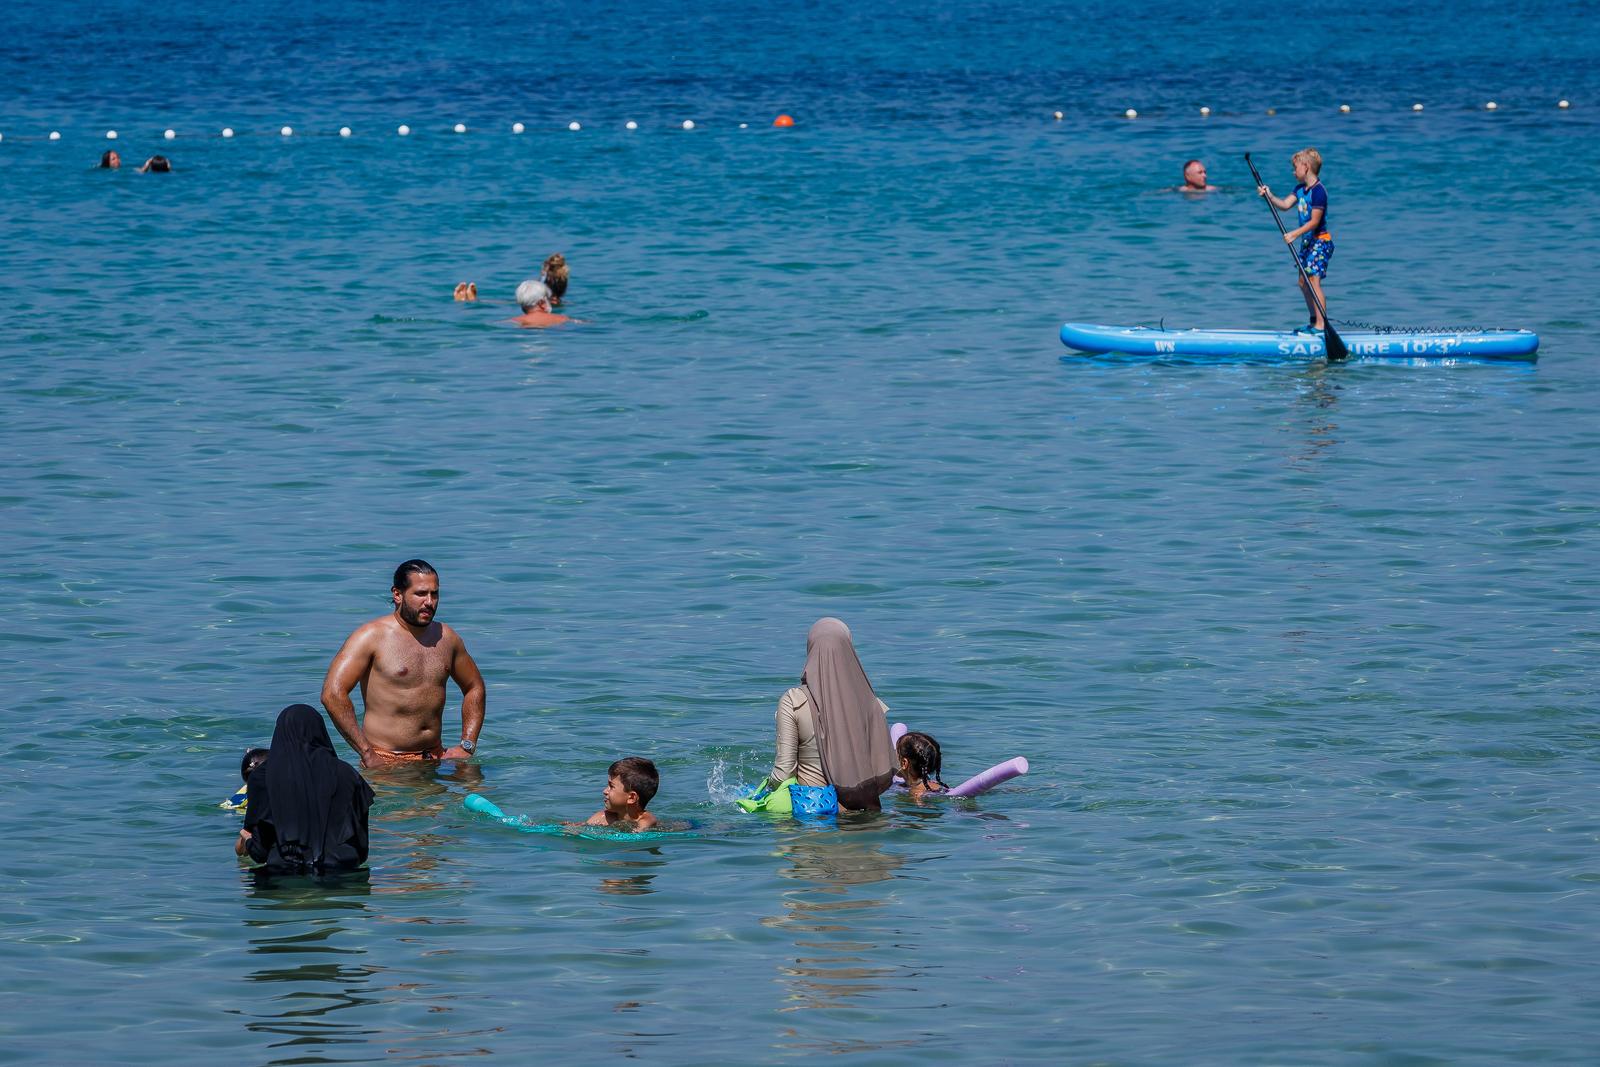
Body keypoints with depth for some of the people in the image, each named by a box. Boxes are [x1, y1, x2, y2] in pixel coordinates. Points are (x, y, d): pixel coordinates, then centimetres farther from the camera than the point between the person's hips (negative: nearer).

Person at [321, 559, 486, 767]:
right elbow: (332, 693, -15)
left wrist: (467, 746, 15)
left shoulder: (446, 637, 13)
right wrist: (368, 756, -18)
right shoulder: (372, 636, -6)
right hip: (386, 760, -6)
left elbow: (474, 687, 30)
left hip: (435, 757, 6)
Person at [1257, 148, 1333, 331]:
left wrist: (1295, 234, -27)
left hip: (1320, 241, -10)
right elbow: (1285, 205, 10)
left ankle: (1321, 324, -15)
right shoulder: (1301, 189, 11)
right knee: (1303, 282, 15)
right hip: (1308, 241, 10)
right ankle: (1314, 321, 25)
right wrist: (1270, 197, -4)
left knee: (1313, 281, -15)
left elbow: (1314, 221, -22)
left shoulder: (1318, 192, -19)